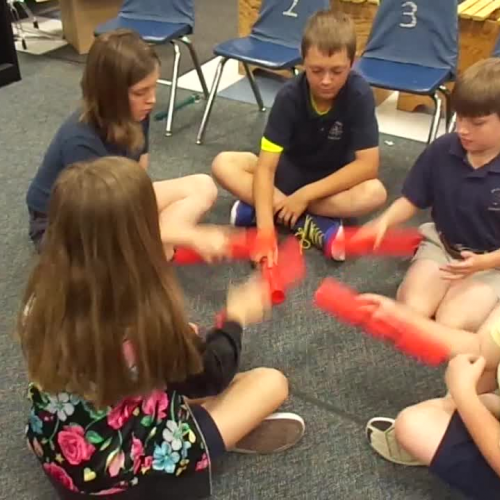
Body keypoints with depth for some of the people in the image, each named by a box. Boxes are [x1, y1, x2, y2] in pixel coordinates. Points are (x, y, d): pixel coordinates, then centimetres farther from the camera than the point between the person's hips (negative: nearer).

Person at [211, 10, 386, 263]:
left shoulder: (359, 94, -25)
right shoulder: (289, 96, -24)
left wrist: (306, 194, -29)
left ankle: (264, 208, -27)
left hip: (334, 180, -1)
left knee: (375, 193, -33)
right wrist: (265, 230, -42)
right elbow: (266, 166, -29)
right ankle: (311, 226, -28)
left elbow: (368, 164, -25)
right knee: (223, 164, -23)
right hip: (291, 170, 1)